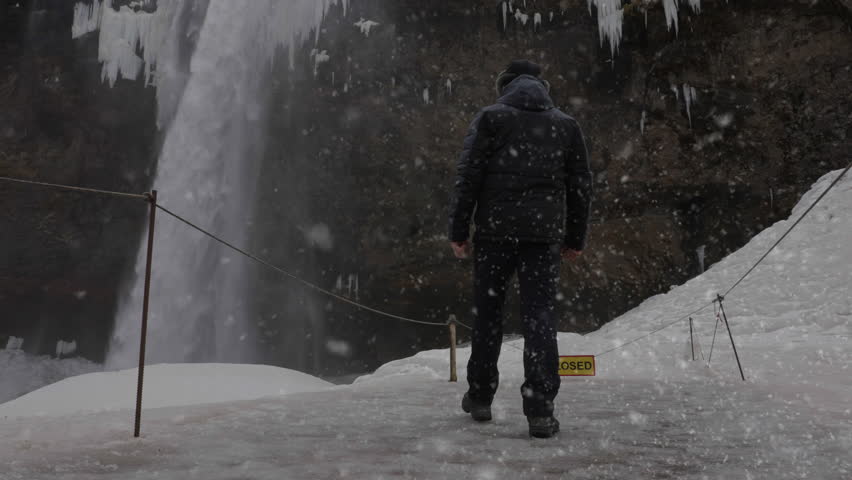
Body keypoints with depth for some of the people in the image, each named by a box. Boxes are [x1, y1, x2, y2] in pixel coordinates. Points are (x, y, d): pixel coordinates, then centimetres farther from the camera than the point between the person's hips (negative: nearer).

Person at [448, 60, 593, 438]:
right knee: (541, 316, 2)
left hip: (495, 230, -1)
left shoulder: (490, 118, 5)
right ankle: (540, 409, -3)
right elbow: (581, 185, 13)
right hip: (546, 233, 2)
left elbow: (468, 176, -3)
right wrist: (575, 238, 19)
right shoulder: (566, 125, 15)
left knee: (487, 312, 10)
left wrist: (459, 230, 0)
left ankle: (480, 396, 20)